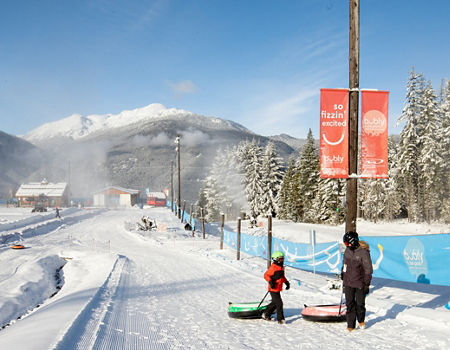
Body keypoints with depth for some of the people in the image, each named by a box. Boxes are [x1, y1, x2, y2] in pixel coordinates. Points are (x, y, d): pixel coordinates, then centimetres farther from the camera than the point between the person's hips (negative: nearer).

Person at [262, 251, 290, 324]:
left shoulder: (281, 267, 13)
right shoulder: (273, 267, -16)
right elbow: (266, 275, -18)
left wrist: (286, 282, 17)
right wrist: (270, 281, -31)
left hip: (278, 289, 10)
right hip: (273, 289, -10)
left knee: (274, 303, 19)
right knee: (279, 303, -11)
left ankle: (266, 314, 34)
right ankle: (280, 319, -3)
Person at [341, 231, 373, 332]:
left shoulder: (363, 252, -15)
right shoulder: (348, 250, 4)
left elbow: (368, 269, -11)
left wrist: (367, 284, -11)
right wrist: (343, 274, 25)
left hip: (360, 283, -5)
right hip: (348, 282, 5)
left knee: (360, 303, 6)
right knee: (350, 304, 3)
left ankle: (361, 320, 33)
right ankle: (350, 324, 10)